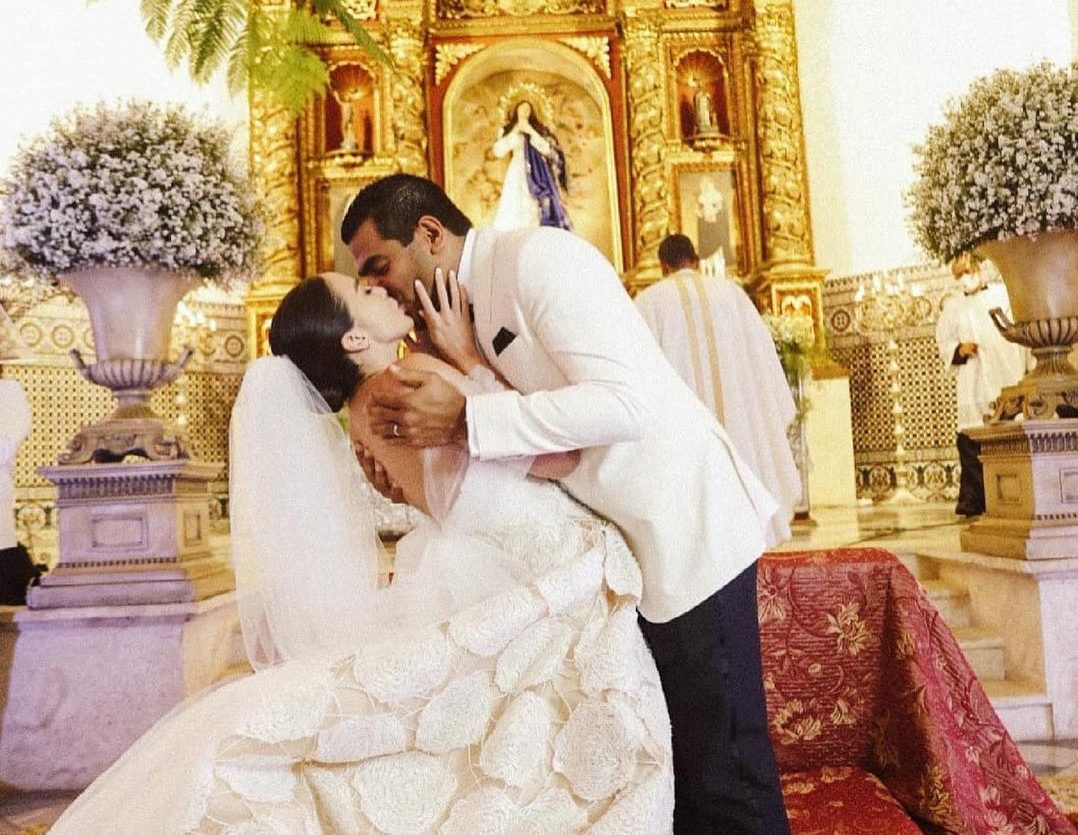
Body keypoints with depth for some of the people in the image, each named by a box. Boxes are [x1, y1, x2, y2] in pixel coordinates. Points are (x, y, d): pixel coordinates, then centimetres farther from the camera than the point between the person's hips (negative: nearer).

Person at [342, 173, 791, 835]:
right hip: (631, 537, 9)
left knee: (723, 771, 1)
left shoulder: (535, 255, -15)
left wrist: (463, 419, -24)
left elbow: (626, 401, -26)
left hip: (687, 524, -9)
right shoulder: (480, 305, 11)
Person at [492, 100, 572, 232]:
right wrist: (515, 131, -2)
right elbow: (498, 151, -2)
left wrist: (531, 132, -6)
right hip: (517, 175, 0)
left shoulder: (540, 129, 14)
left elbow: (548, 149, 0)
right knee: (513, 212, -13)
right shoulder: (508, 130, 13)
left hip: (538, 175, 0)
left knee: (538, 213, -11)